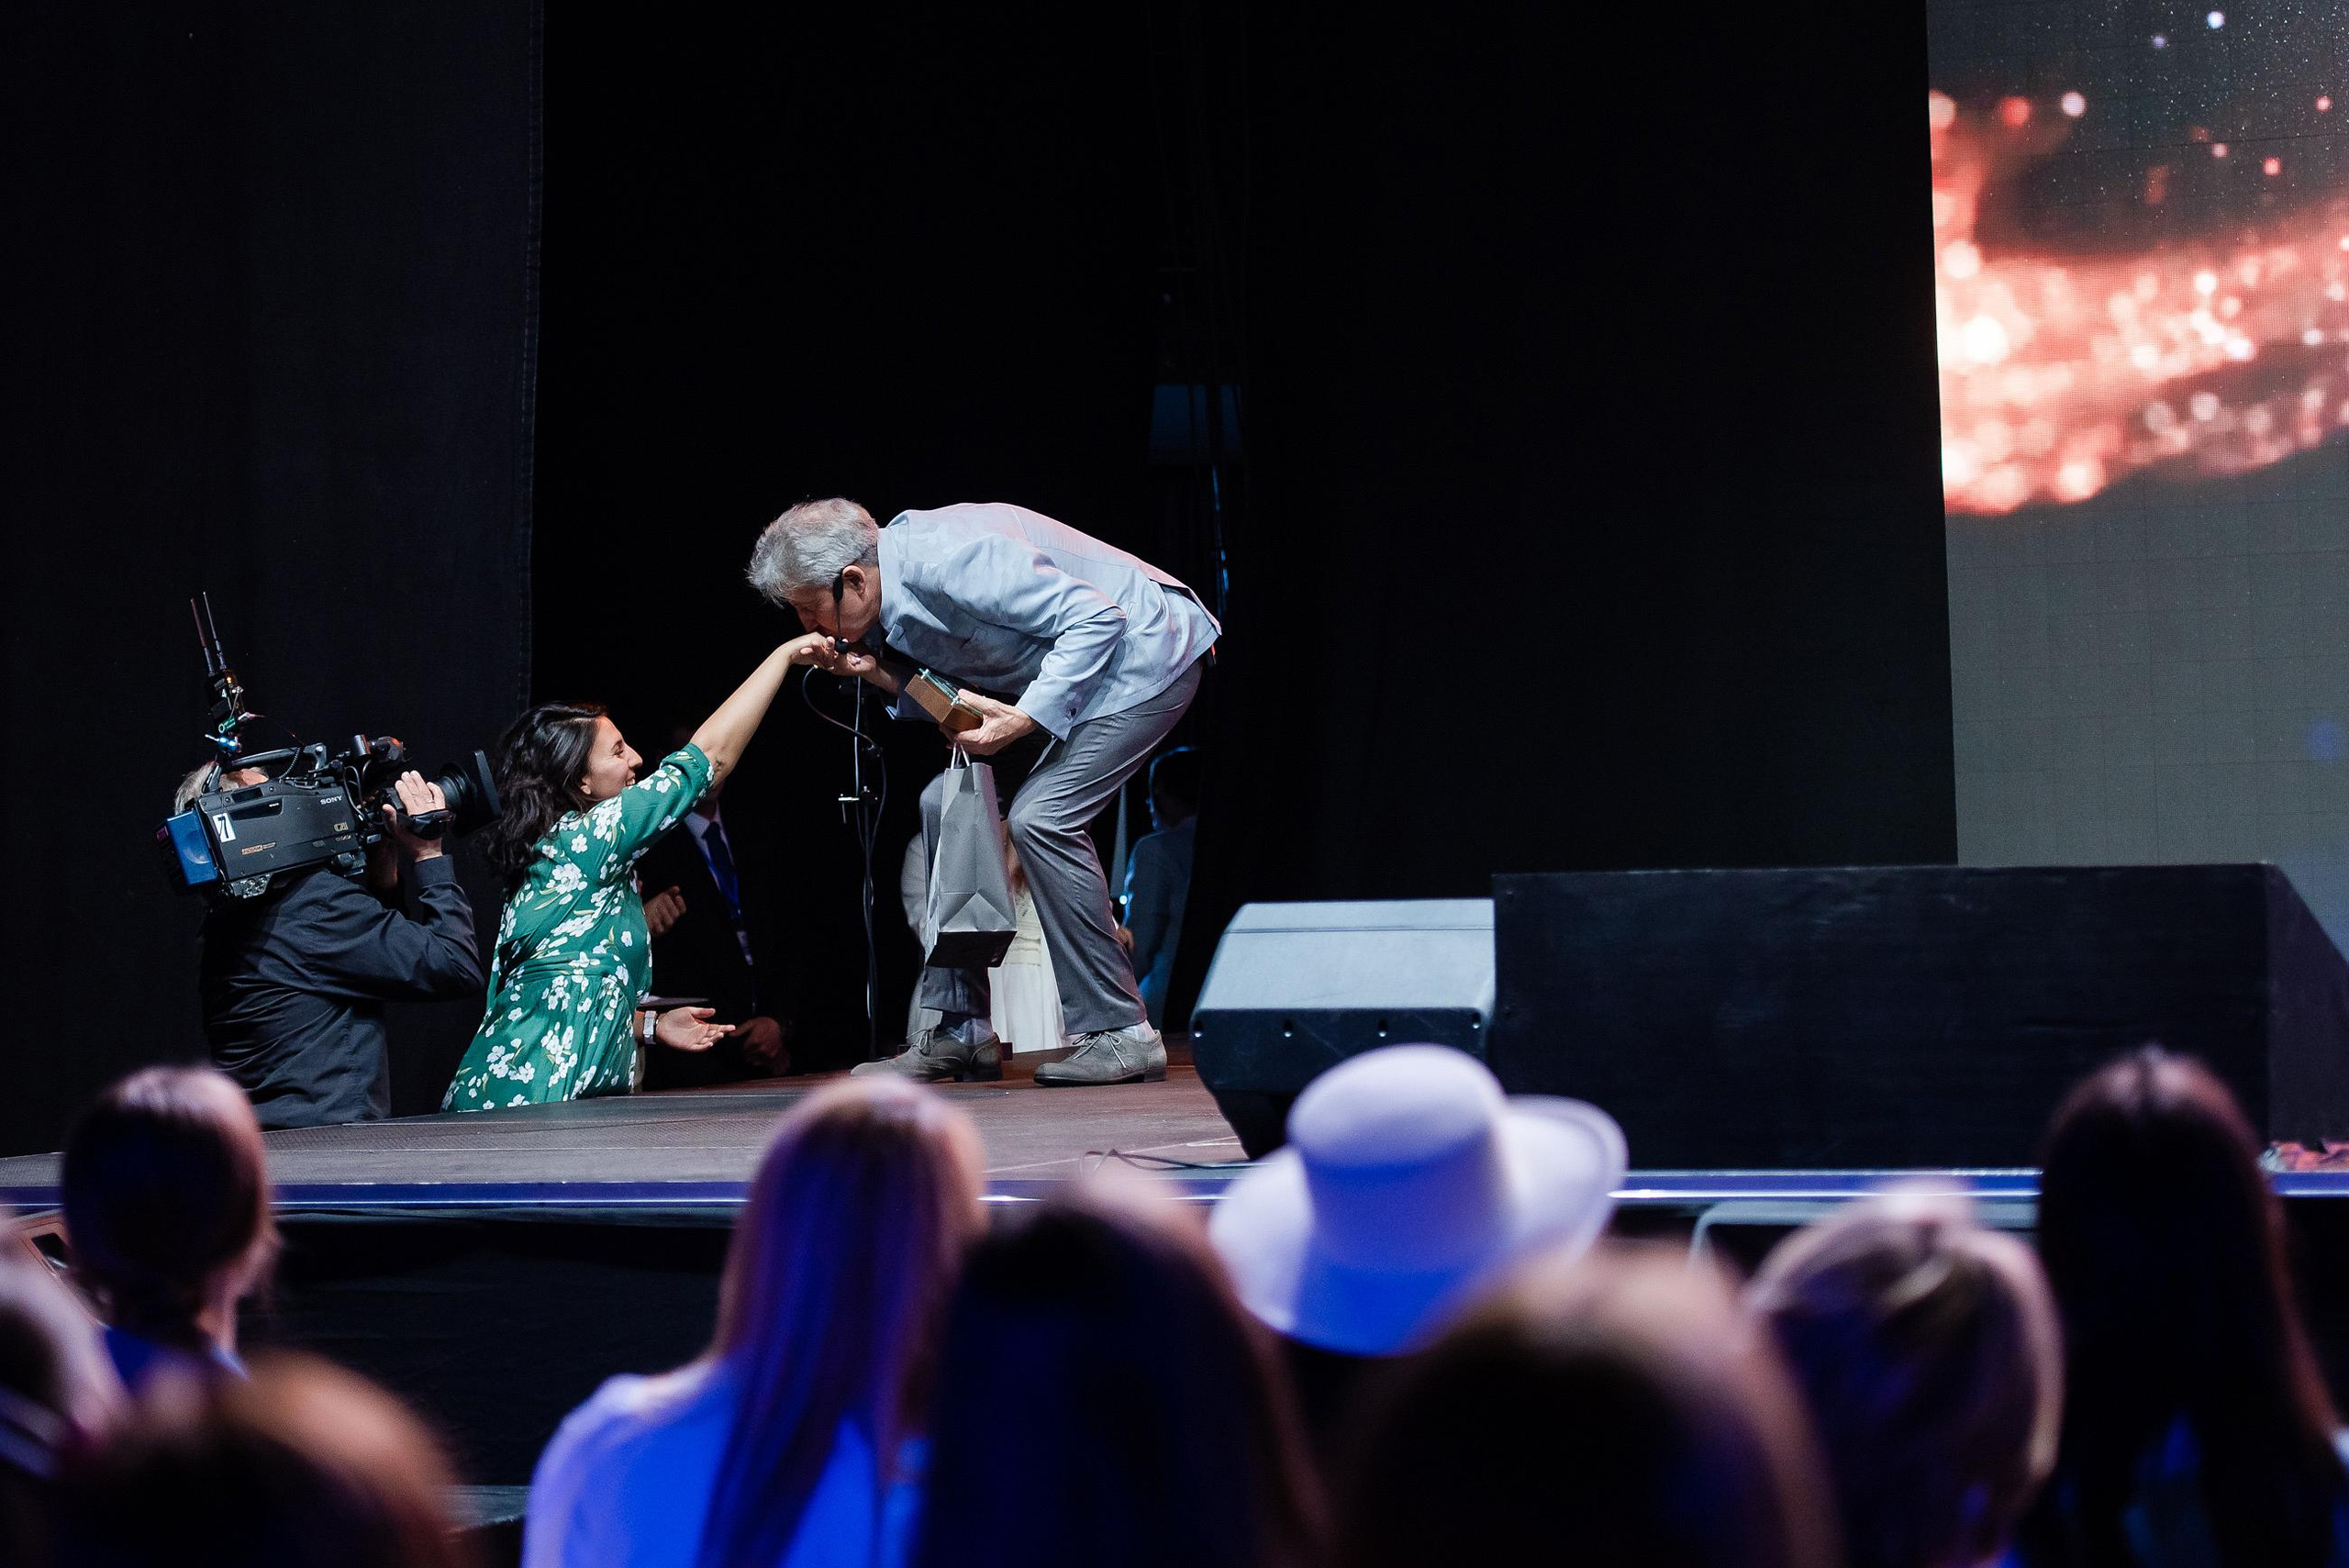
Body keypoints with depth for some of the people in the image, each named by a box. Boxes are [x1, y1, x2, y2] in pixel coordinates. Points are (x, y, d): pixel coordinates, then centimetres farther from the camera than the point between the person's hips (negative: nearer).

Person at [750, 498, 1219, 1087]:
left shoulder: (948, 560, -29)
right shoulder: (896, 591, 1)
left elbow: (1095, 617, -28)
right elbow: (952, 696, 8)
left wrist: (1020, 721, -30)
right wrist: (876, 674, -10)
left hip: (1147, 656, -10)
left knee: (1039, 817, -22)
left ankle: (1120, 1034, -15)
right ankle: (959, 1029, 11)